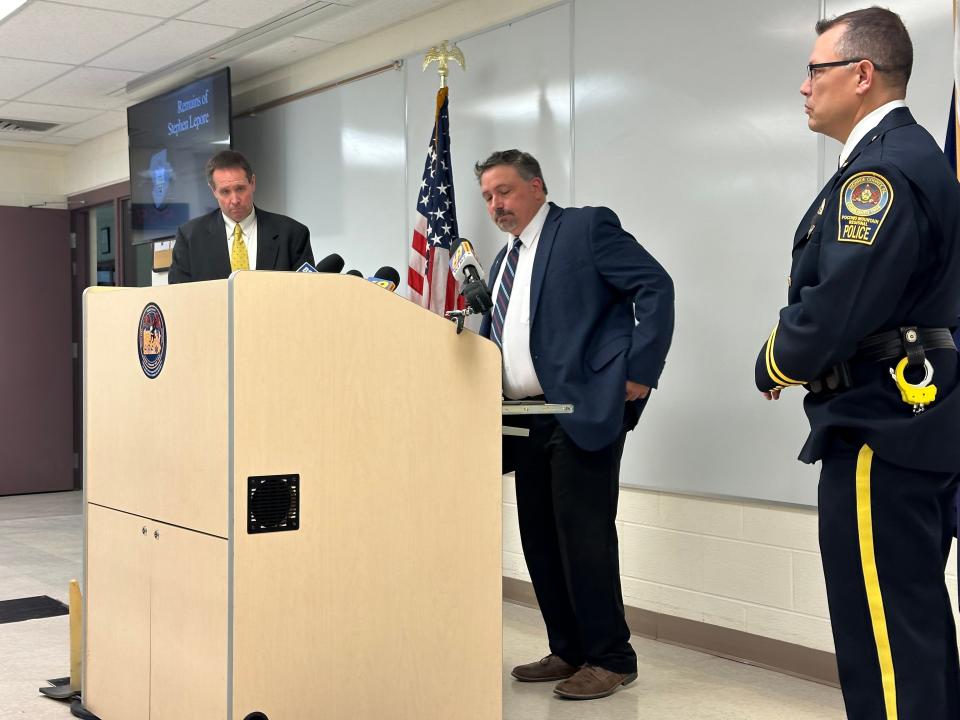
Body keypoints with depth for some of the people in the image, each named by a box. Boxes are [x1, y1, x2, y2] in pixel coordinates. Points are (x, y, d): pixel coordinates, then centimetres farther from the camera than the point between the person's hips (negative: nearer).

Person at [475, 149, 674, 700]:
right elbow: (493, 339, 24)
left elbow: (656, 287, -10)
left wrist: (639, 372, -14)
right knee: (540, 538, 9)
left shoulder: (587, 226, -3)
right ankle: (569, 650, 21)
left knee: (583, 535, -7)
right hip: (527, 418, 8)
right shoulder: (504, 262, 21)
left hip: (585, 411, -8)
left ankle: (611, 659, 5)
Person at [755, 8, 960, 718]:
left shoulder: (880, 171, -17)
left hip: (881, 428, -11)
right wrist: (796, 358, 7)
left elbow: (836, 307, -24)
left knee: (882, 630, -4)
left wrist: (776, 365, -5)